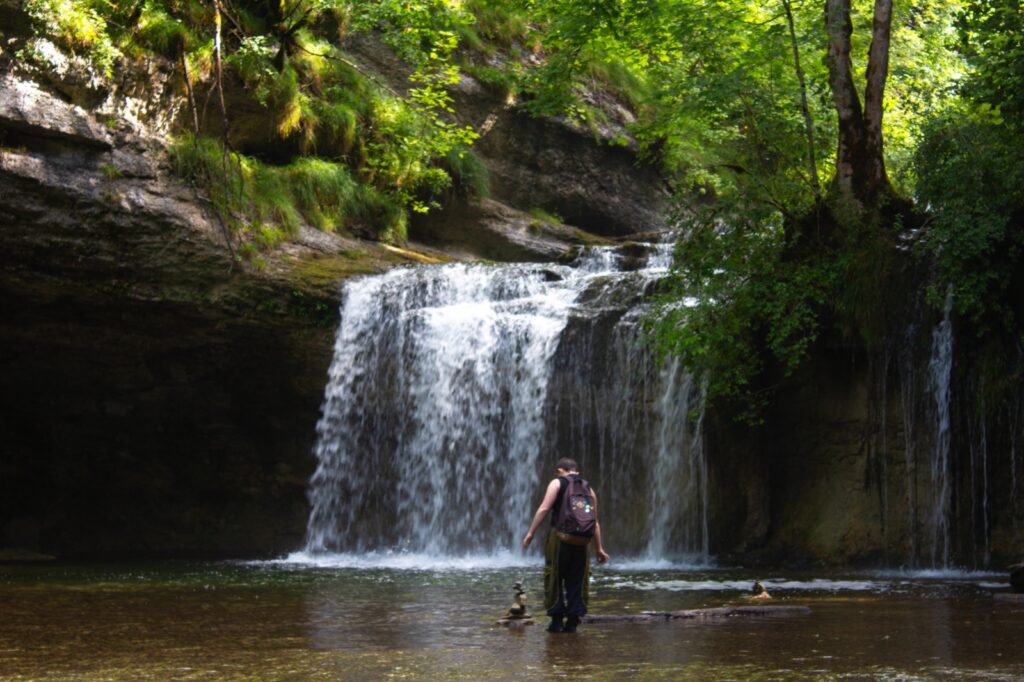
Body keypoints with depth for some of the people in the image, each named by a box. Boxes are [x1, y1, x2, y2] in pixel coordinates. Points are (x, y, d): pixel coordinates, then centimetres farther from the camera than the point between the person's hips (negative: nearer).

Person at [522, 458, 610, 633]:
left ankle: (557, 620, 2)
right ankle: (572, 621, 6)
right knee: (577, 581, 8)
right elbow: (595, 522, 16)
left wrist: (531, 533, -7)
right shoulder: (588, 488, 17)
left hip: (559, 536, -3)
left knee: (554, 579, 4)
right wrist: (599, 548, 19)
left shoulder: (557, 483, 5)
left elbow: (544, 508, -8)